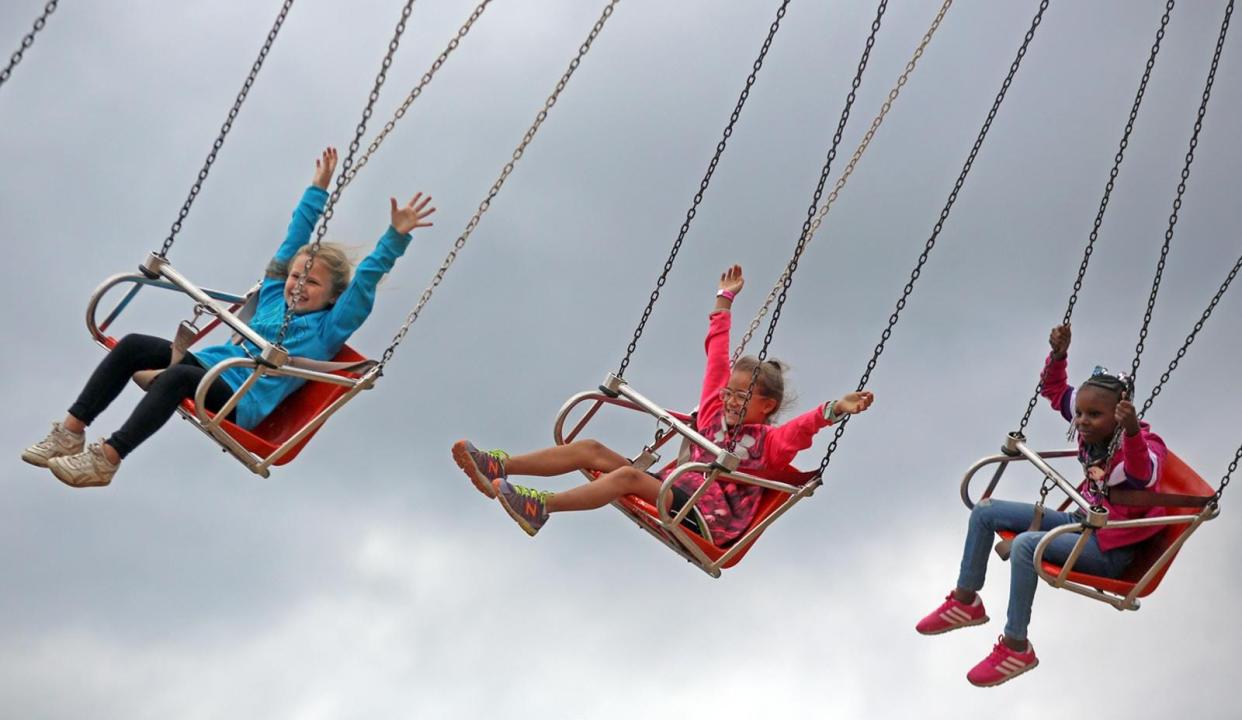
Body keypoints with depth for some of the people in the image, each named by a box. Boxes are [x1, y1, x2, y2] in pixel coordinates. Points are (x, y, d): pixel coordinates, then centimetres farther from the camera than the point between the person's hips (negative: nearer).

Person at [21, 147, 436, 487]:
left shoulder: (328, 329, 3)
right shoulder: (274, 296, 21)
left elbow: (365, 283, -8)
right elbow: (295, 237, 27)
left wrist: (396, 237, -18)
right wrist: (318, 190, 30)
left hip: (243, 401, -8)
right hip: (211, 364, 8)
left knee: (178, 376, -37)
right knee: (132, 346, -13)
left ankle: (106, 460, -37)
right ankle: (71, 431, -13)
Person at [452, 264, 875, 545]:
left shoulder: (771, 441, 1)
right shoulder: (715, 410, 21)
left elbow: (803, 427, -20)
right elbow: (716, 358, 29)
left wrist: (834, 411, -40)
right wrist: (723, 303, 36)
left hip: (710, 518, -8)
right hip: (674, 492, 8)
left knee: (629, 475, -32)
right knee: (592, 449, -5)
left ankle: (541, 506, -48)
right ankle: (498, 468, -15)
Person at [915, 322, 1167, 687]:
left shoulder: (1141, 445, -25)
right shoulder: (1093, 428, -3)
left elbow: (1143, 475, -49)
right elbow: (1055, 390, 11)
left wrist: (1132, 432, -67)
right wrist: (1058, 355, -7)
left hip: (1109, 548, -9)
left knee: (1025, 545, -33)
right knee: (986, 512, 8)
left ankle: (1016, 647, -21)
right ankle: (965, 602, 18)